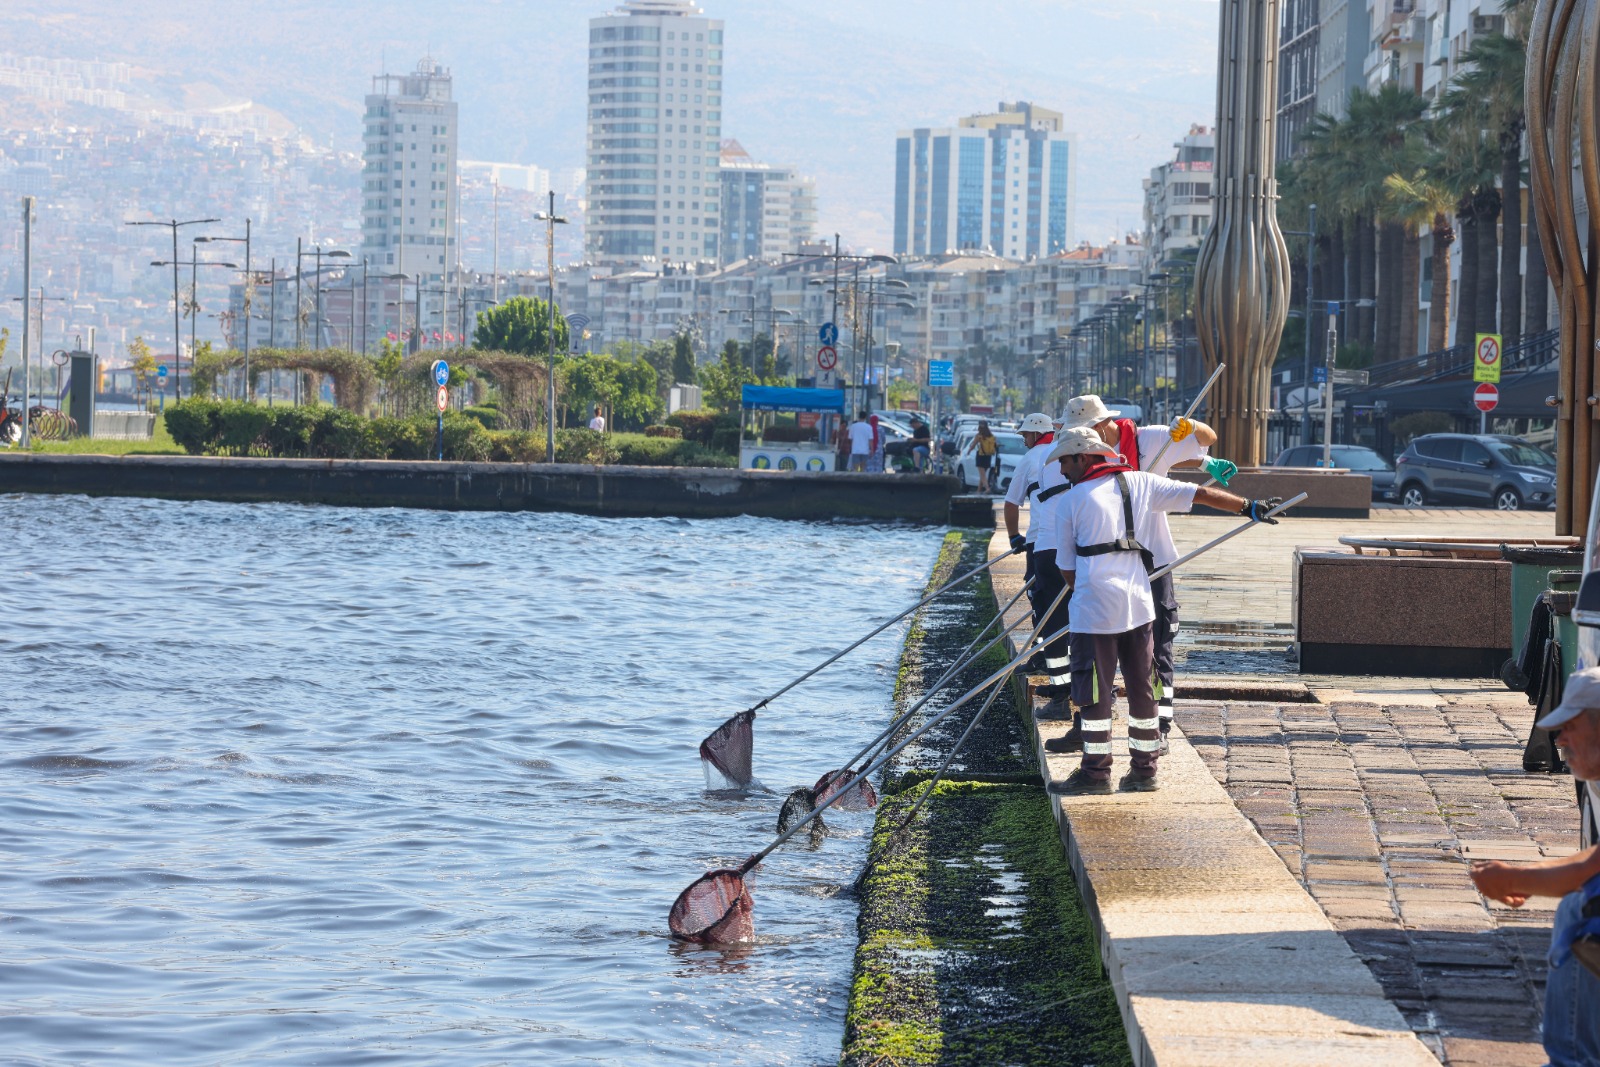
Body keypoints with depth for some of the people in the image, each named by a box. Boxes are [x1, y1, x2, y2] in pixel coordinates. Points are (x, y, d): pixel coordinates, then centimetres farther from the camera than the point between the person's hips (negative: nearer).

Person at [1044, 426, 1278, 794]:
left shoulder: (1070, 501, 0)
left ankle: (1096, 771, 5)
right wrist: (1249, 507, 16)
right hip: (1139, 605, 5)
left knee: (1094, 693, 2)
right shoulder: (1140, 484, 9)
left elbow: (1067, 568, 6)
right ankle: (1144, 768, 16)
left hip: (1094, 611, -4)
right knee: (1141, 690, 11)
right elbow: (1201, 494, 8)